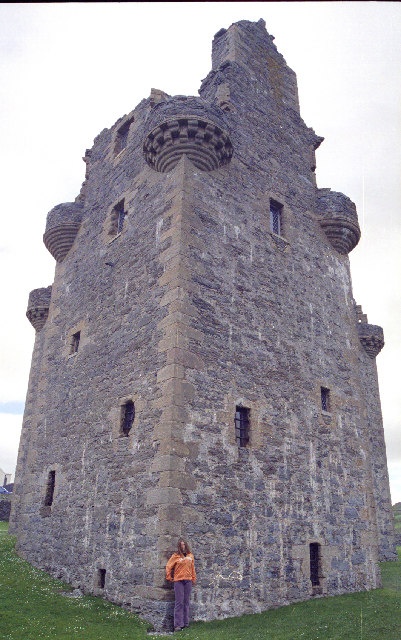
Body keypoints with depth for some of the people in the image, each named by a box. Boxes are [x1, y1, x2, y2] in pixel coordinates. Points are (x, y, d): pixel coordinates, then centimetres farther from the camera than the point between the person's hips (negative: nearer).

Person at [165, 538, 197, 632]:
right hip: (178, 581, -4)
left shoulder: (190, 556, 7)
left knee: (186, 602, 11)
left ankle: (186, 622, 19)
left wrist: (194, 578, 12)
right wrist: (169, 578, -1)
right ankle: (178, 624, 1)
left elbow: (192, 568, 13)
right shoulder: (175, 556, -4)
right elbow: (168, 567, -1)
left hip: (188, 581, 4)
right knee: (179, 602, -4)